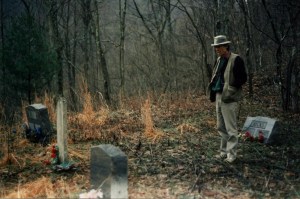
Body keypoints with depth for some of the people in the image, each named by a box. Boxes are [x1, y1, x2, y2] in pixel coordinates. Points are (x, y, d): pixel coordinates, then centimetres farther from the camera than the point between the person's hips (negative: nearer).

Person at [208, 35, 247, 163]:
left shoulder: (236, 59, -10)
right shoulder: (219, 60, 14)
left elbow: (242, 78, -13)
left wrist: (230, 90, -17)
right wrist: (212, 92, 9)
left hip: (229, 98, -8)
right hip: (219, 96, 8)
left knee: (231, 128, -3)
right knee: (221, 127, 14)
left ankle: (231, 154, 4)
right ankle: (224, 151, 25)